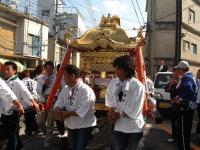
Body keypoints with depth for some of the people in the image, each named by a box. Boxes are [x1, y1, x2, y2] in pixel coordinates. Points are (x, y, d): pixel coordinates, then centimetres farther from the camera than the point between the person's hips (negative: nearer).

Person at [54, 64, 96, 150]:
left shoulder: (86, 90, -23)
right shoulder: (65, 89, 2)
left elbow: (82, 111, -28)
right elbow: (60, 102, 3)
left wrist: (68, 113, -22)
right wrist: (57, 108, -20)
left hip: (85, 126, -7)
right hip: (71, 125, 8)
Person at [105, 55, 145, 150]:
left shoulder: (138, 86, -19)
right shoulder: (113, 82, -2)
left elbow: (133, 111, -19)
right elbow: (109, 98, 11)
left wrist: (118, 114, -12)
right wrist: (111, 110, -6)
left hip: (134, 128, -4)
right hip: (119, 126, 5)